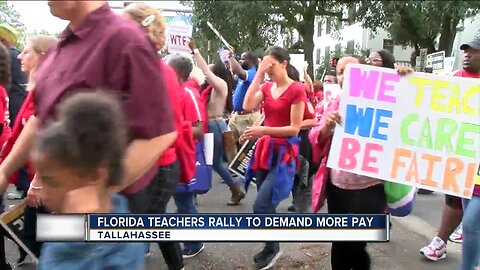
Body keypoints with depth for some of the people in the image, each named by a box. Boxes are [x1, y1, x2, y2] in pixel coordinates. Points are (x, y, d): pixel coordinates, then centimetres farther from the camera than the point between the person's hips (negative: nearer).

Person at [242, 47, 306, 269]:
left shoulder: (297, 90, -11)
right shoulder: (266, 88, 9)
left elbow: (294, 128, -14)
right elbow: (247, 106, -9)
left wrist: (264, 130, -22)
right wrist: (259, 75, -8)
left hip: (284, 152, -7)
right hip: (265, 149, 7)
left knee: (261, 207, -11)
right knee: (266, 206, 13)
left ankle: (273, 248, 13)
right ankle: (271, 246, 30)